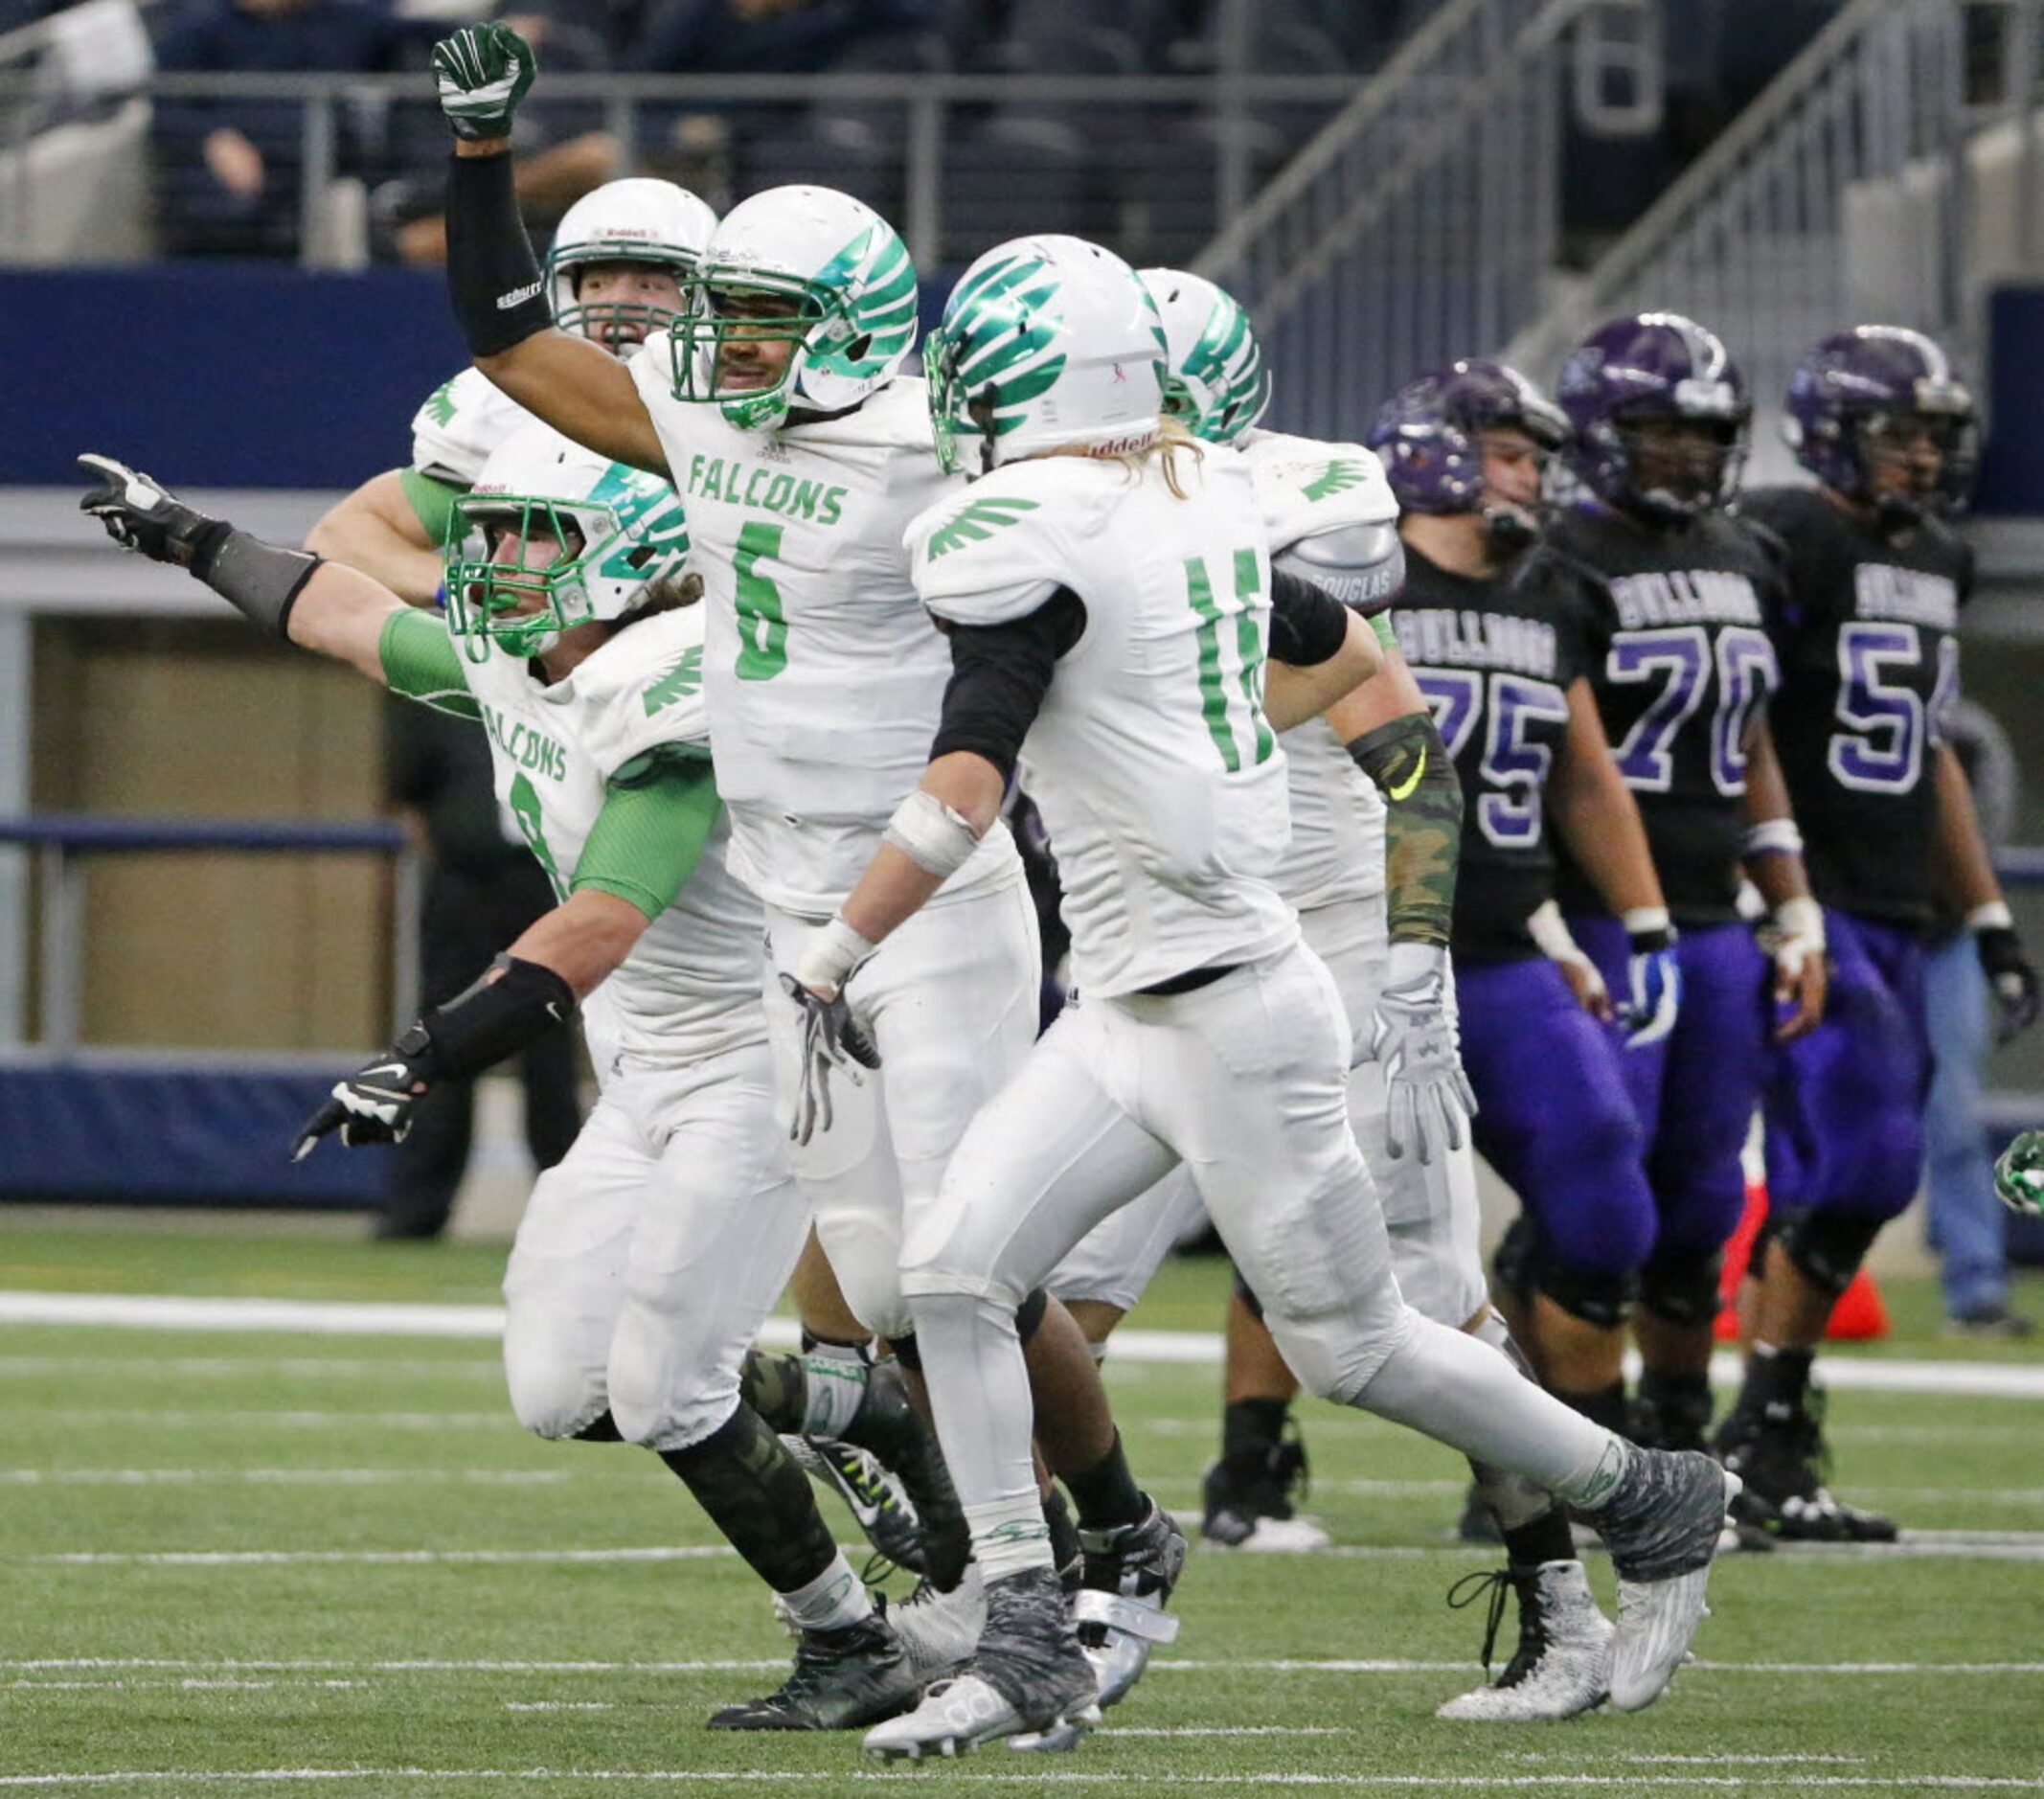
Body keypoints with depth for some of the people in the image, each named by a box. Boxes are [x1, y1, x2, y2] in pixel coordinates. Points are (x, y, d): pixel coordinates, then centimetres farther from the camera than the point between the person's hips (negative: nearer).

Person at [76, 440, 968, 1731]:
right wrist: (186, 538, 33)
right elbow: (351, 618, 23)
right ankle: (871, 1414, 22)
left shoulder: (674, 701, -24)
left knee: (664, 1393, -12)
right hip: (650, 1079, 9)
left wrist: (426, 1062, -39)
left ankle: (856, 1650, 4)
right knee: (564, 1391, 4)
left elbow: (596, 932, -33)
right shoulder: (510, 665, 4)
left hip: (759, 1062, -9)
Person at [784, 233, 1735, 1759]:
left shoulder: (1028, 539, -18)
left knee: (1355, 1346, 4)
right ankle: (1032, 1645, 0)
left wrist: (835, 957, -17)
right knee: (955, 1272, 1)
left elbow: (963, 791, -26)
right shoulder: (1205, 502, 8)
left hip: (1226, 1013, -9)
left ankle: (1648, 1504, 22)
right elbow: (1343, 651, 25)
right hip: (1130, 1010, 9)